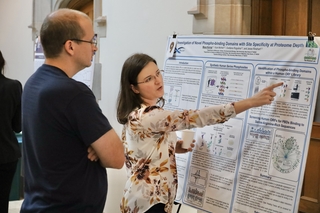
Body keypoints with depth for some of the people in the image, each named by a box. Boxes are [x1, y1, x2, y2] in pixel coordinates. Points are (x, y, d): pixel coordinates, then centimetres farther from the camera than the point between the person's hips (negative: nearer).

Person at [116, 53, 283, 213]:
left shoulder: (138, 113, 5)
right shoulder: (146, 117, -26)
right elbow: (193, 118, -32)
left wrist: (173, 147, 0)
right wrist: (251, 101, -34)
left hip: (146, 198, 9)